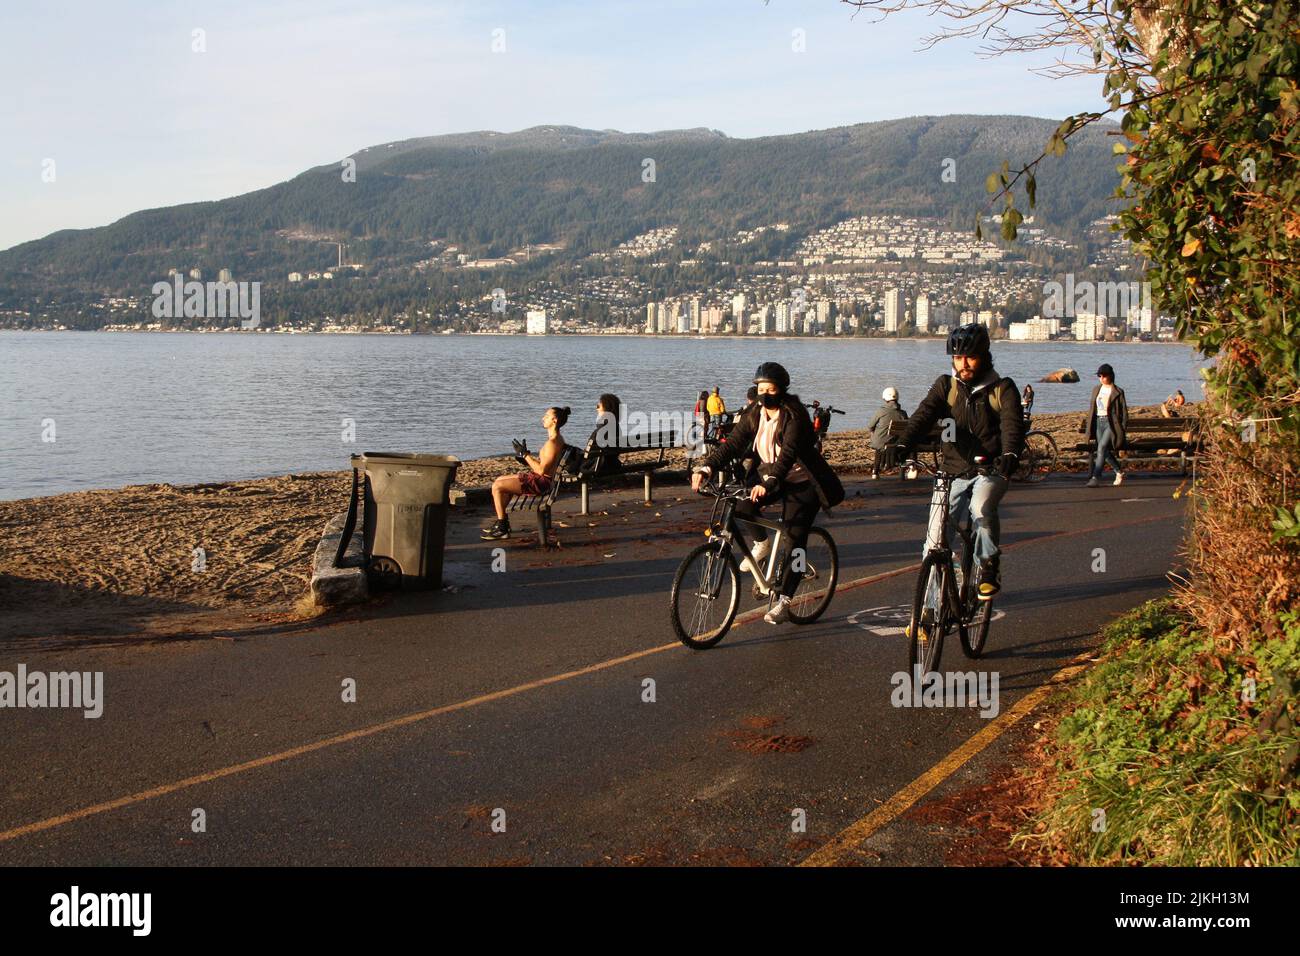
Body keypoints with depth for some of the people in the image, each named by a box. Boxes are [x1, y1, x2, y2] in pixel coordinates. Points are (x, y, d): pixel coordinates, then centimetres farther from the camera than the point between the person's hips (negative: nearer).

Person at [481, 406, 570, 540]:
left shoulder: (552, 442, -22)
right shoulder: (557, 438, 10)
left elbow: (541, 470, -25)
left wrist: (525, 455, -16)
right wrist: (527, 457, 10)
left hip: (540, 482, -11)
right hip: (536, 478, 11)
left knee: (497, 487, -12)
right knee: (500, 480, 22)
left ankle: (501, 529, -7)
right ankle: (501, 520, 23)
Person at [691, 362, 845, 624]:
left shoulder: (795, 416, -22)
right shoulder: (753, 416, -4)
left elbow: (789, 453, -36)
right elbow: (732, 444, -12)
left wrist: (769, 482, -51)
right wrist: (706, 467, -27)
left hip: (802, 483, -5)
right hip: (770, 478, 5)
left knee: (795, 541, -10)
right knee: (741, 504, -22)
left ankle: (783, 602, -4)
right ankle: (761, 543, 7)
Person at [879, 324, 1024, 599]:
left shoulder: (1002, 389, -3)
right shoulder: (946, 386, 3)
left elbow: (1012, 424, -19)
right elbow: (924, 415, -14)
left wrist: (1010, 455, -41)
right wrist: (902, 445, -33)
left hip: (991, 470, -2)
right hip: (954, 472, 2)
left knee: (982, 507, -33)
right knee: (935, 538, -6)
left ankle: (990, 569, -15)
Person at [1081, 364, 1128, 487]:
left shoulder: (1118, 392, -4)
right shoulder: (1096, 389, 12)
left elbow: (1124, 411, -3)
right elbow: (1092, 408, 18)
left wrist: (1123, 429, -7)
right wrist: (1088, 424, 15)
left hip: (1111, 423, -6)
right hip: (1099, 421, 6)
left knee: (1102, 447, -20)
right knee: (1105, 451, 9)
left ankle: (1095, 477, -22)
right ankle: (1119, 472, 29)